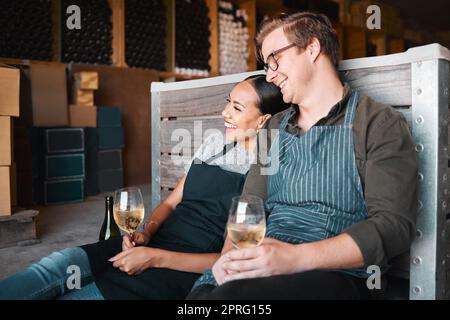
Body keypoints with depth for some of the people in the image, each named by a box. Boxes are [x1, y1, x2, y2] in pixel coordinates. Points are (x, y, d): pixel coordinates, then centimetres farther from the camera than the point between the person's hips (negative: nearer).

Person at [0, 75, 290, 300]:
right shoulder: (215, 143, 11)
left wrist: (156, 257, -18)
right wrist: (146, 233, -6)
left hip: (187, 267, -6)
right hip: (153, 243, 6)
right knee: (58, 265, -16)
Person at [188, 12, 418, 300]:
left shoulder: (381, 124, -1)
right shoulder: (273, 130, 16)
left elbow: (394, 226, -11)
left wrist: (295, 257, -23)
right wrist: (230, 255, -10)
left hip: (339, 273, -4)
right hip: (265, 266, 5)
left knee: (231, 295, -32)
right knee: (202, 290, -26)